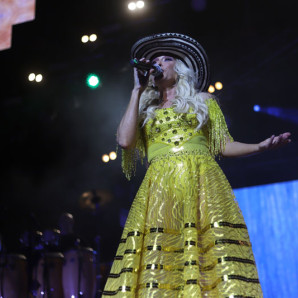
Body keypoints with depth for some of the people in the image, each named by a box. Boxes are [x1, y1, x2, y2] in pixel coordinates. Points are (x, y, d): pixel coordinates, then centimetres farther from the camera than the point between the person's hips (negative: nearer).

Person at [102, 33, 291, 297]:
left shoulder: (203, 100, 22)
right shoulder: (146, 111, 25)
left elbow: (225, 146, 16)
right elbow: (125, 141, 5)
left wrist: (261, 146, -3)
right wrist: (138, 90, 13)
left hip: (201, 183, -1)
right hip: (160, 189, 1)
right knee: (156, 275, -15)